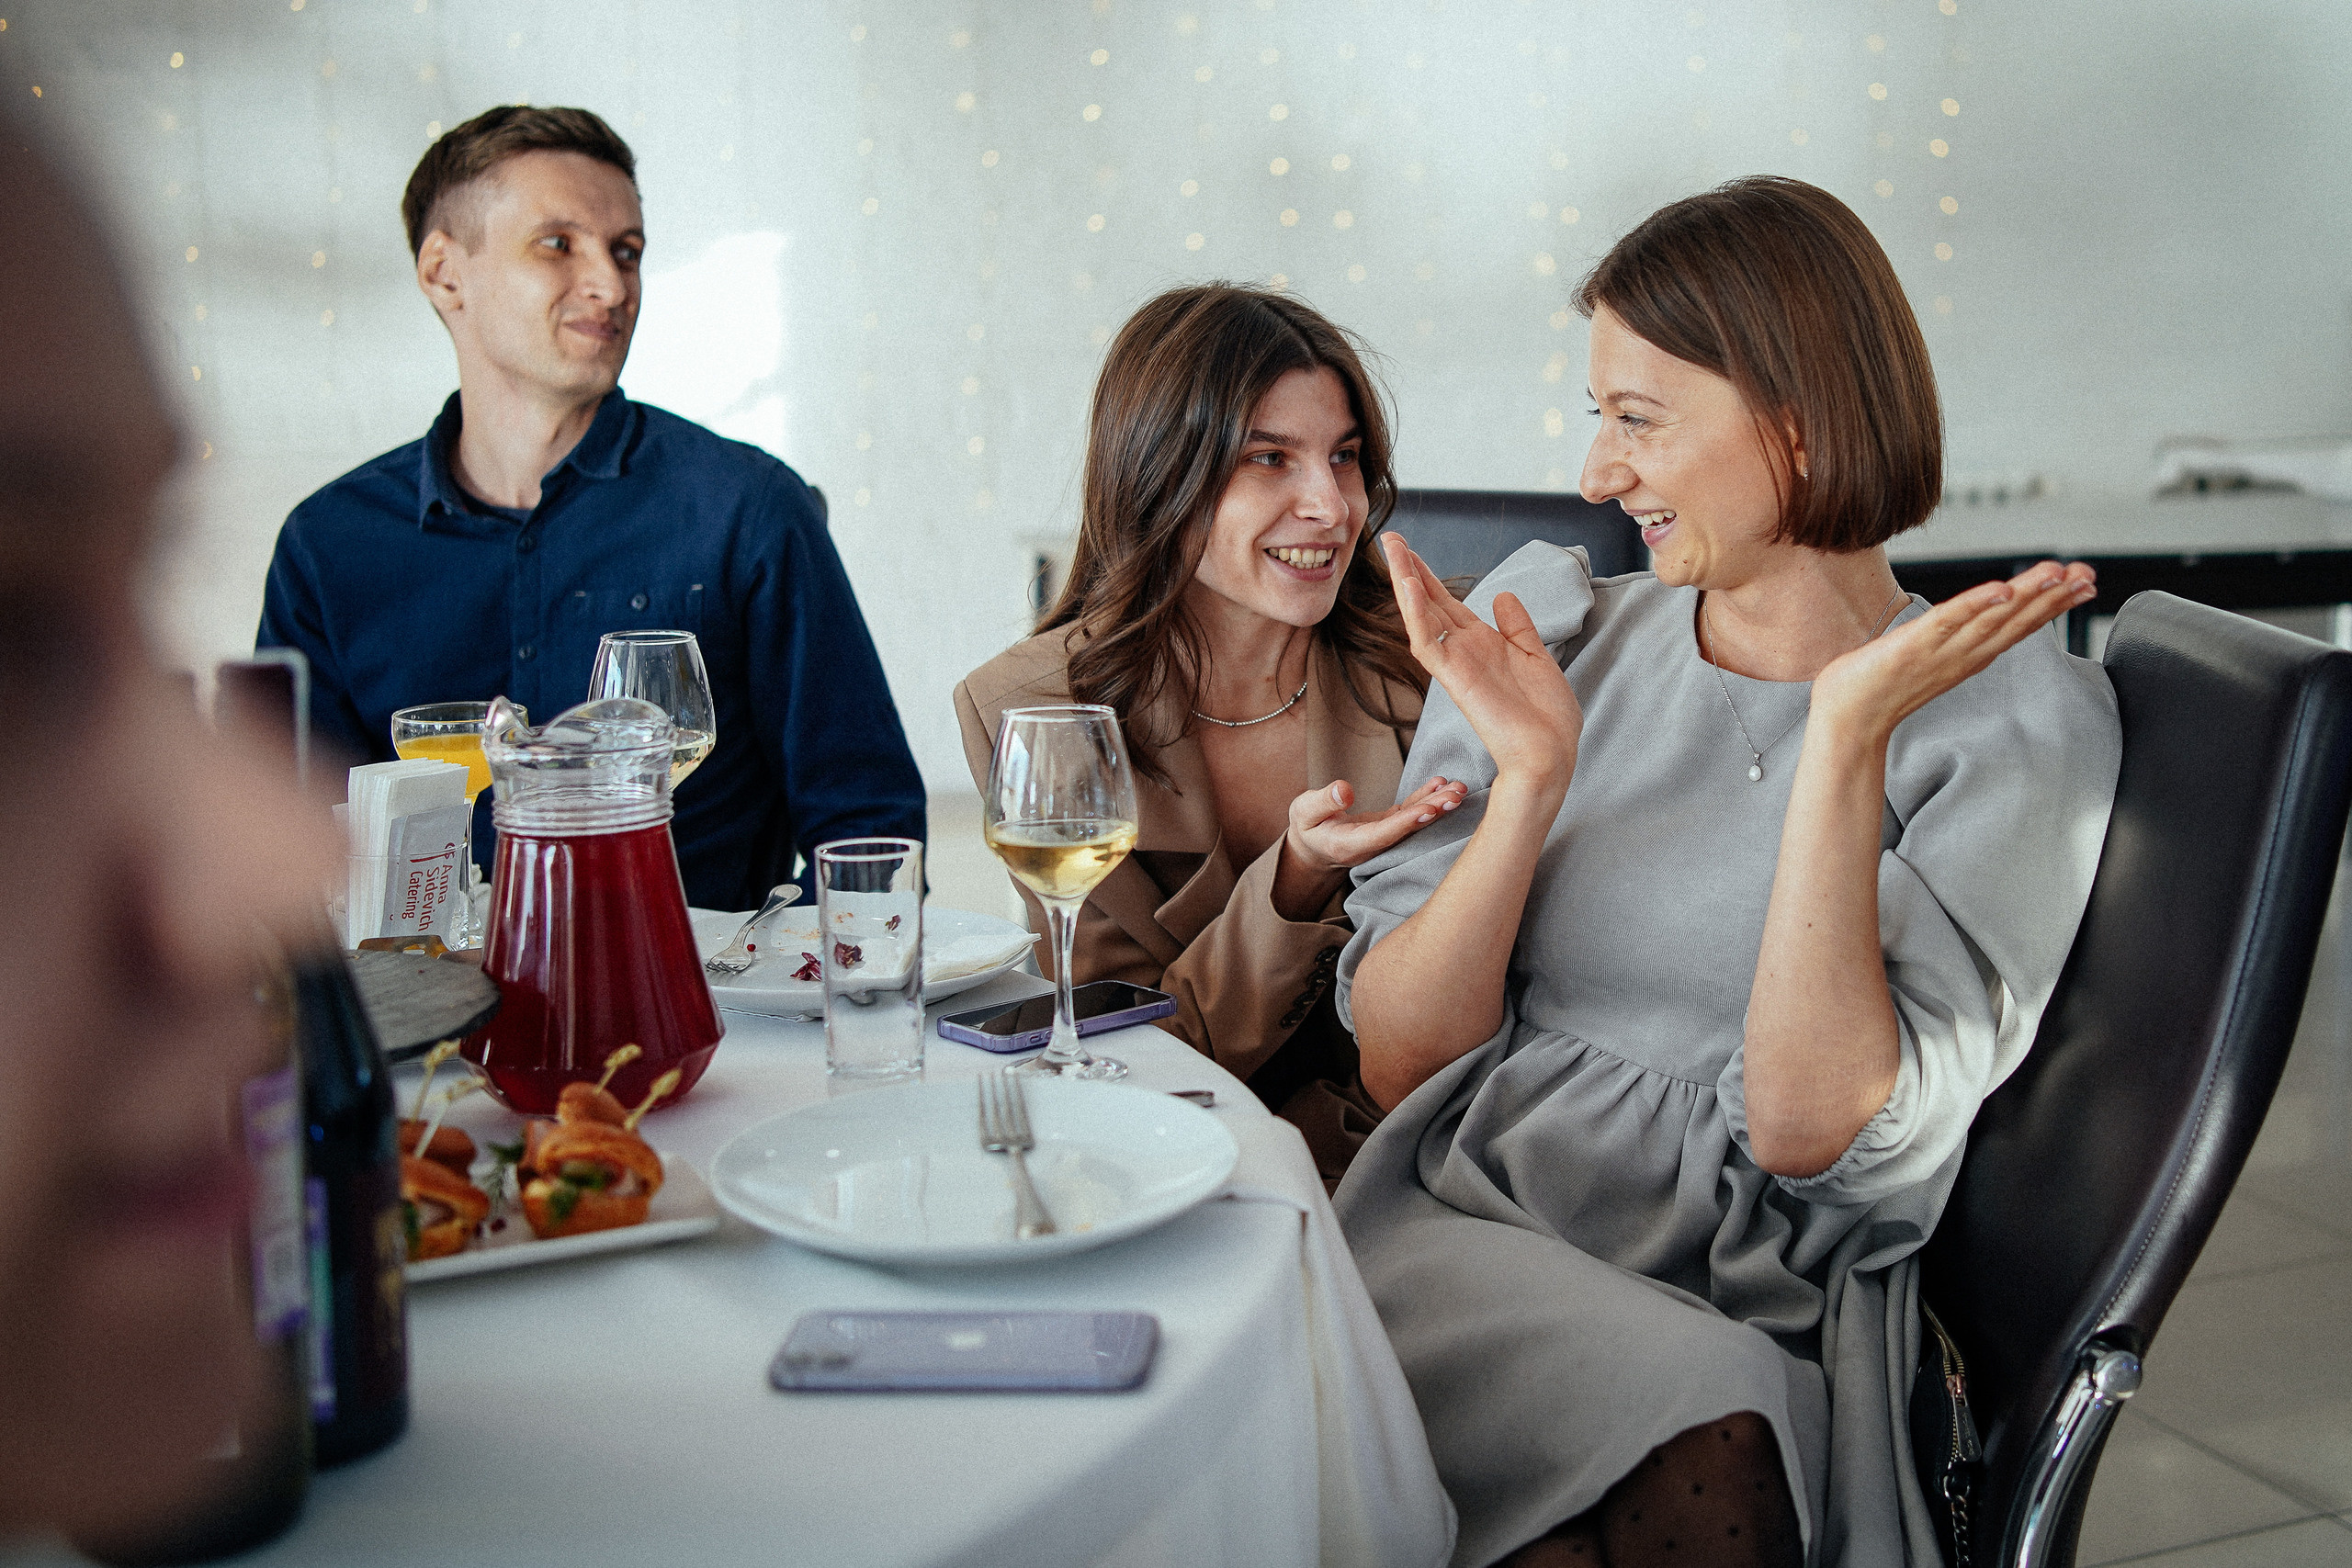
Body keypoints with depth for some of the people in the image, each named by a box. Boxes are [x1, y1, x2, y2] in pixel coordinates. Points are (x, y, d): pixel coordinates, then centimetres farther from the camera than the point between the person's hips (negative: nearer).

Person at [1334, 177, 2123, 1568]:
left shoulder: (2012, 712, 0)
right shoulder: (1549, 632, 8)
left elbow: (1811, 1131, -11)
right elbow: (1397, 1064, 2)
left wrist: (1844, 742, -16)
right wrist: (1527, 781, -10)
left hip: (1749, 1317, -1)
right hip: (1451, 1244, 1)